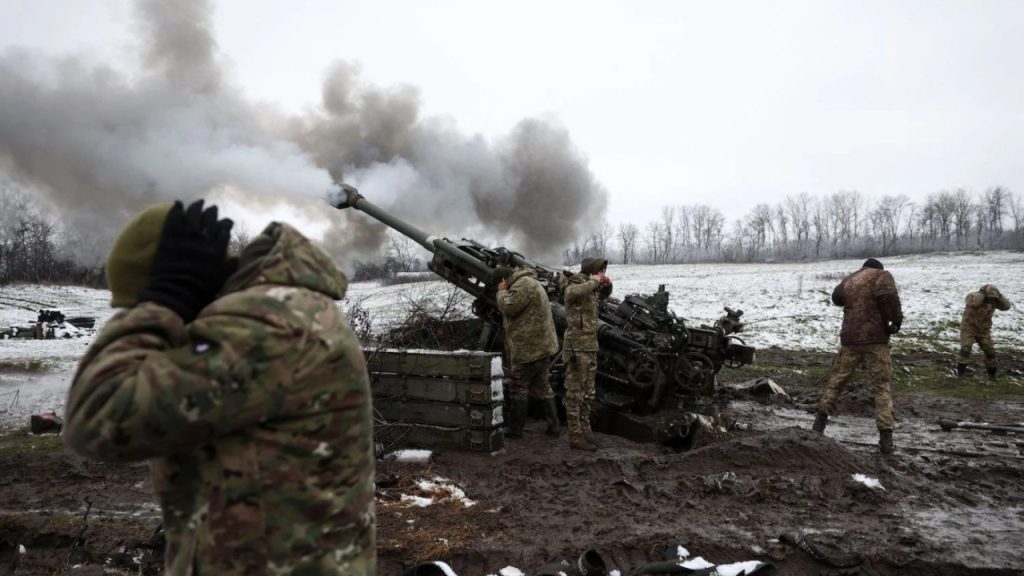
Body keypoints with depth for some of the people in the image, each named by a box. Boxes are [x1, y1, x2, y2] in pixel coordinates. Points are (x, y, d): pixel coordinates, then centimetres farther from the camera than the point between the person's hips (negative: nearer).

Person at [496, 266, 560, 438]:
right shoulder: (529, 283, 19)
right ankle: (553, 425, 17)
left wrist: (502, 291, -6)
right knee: (542, 387, 15)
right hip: (543, 346, 10)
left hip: (530, 348, -10)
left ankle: (515, 429, 10)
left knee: (519, 388, 2)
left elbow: (509, 308, -19)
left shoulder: (524, 284, -14)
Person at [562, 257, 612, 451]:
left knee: (588, 393, 15)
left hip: (591, 346, 9)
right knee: (575, 393, -4)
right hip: (577, 347, -9)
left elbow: (605, 295, 32)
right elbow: (573, 293, -36)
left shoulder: (591, 290, 12)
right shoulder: (574, 286, -11)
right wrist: (594, 282, -21)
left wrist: (606, 284, 9)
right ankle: (575, 435, 1)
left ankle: (585, 428, 26)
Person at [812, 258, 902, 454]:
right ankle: (886, 437, -1)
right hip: (875, 339, -4)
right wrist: (896, 320, -10)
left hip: (850, 340, 4)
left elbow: (836, 298, 32)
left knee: (836, 379, 16)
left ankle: (821, 420, 22)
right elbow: (887, 295, -20)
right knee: (882, 386, 2)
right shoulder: (881, 275, -1)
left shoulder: (847, 280, 15)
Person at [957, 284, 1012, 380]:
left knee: (990, 351, 4)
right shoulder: (972, 296, -18)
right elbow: (974, 302, -41)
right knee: (965, 349, -17)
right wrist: (982, 292, -31)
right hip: (969, 328, -5)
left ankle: (991, 373, 23)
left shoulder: (993, 301, -3)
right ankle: (960, 372, -9)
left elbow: (1006, 306, -11)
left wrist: (999, 295, -21)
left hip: (984, 330, 5)